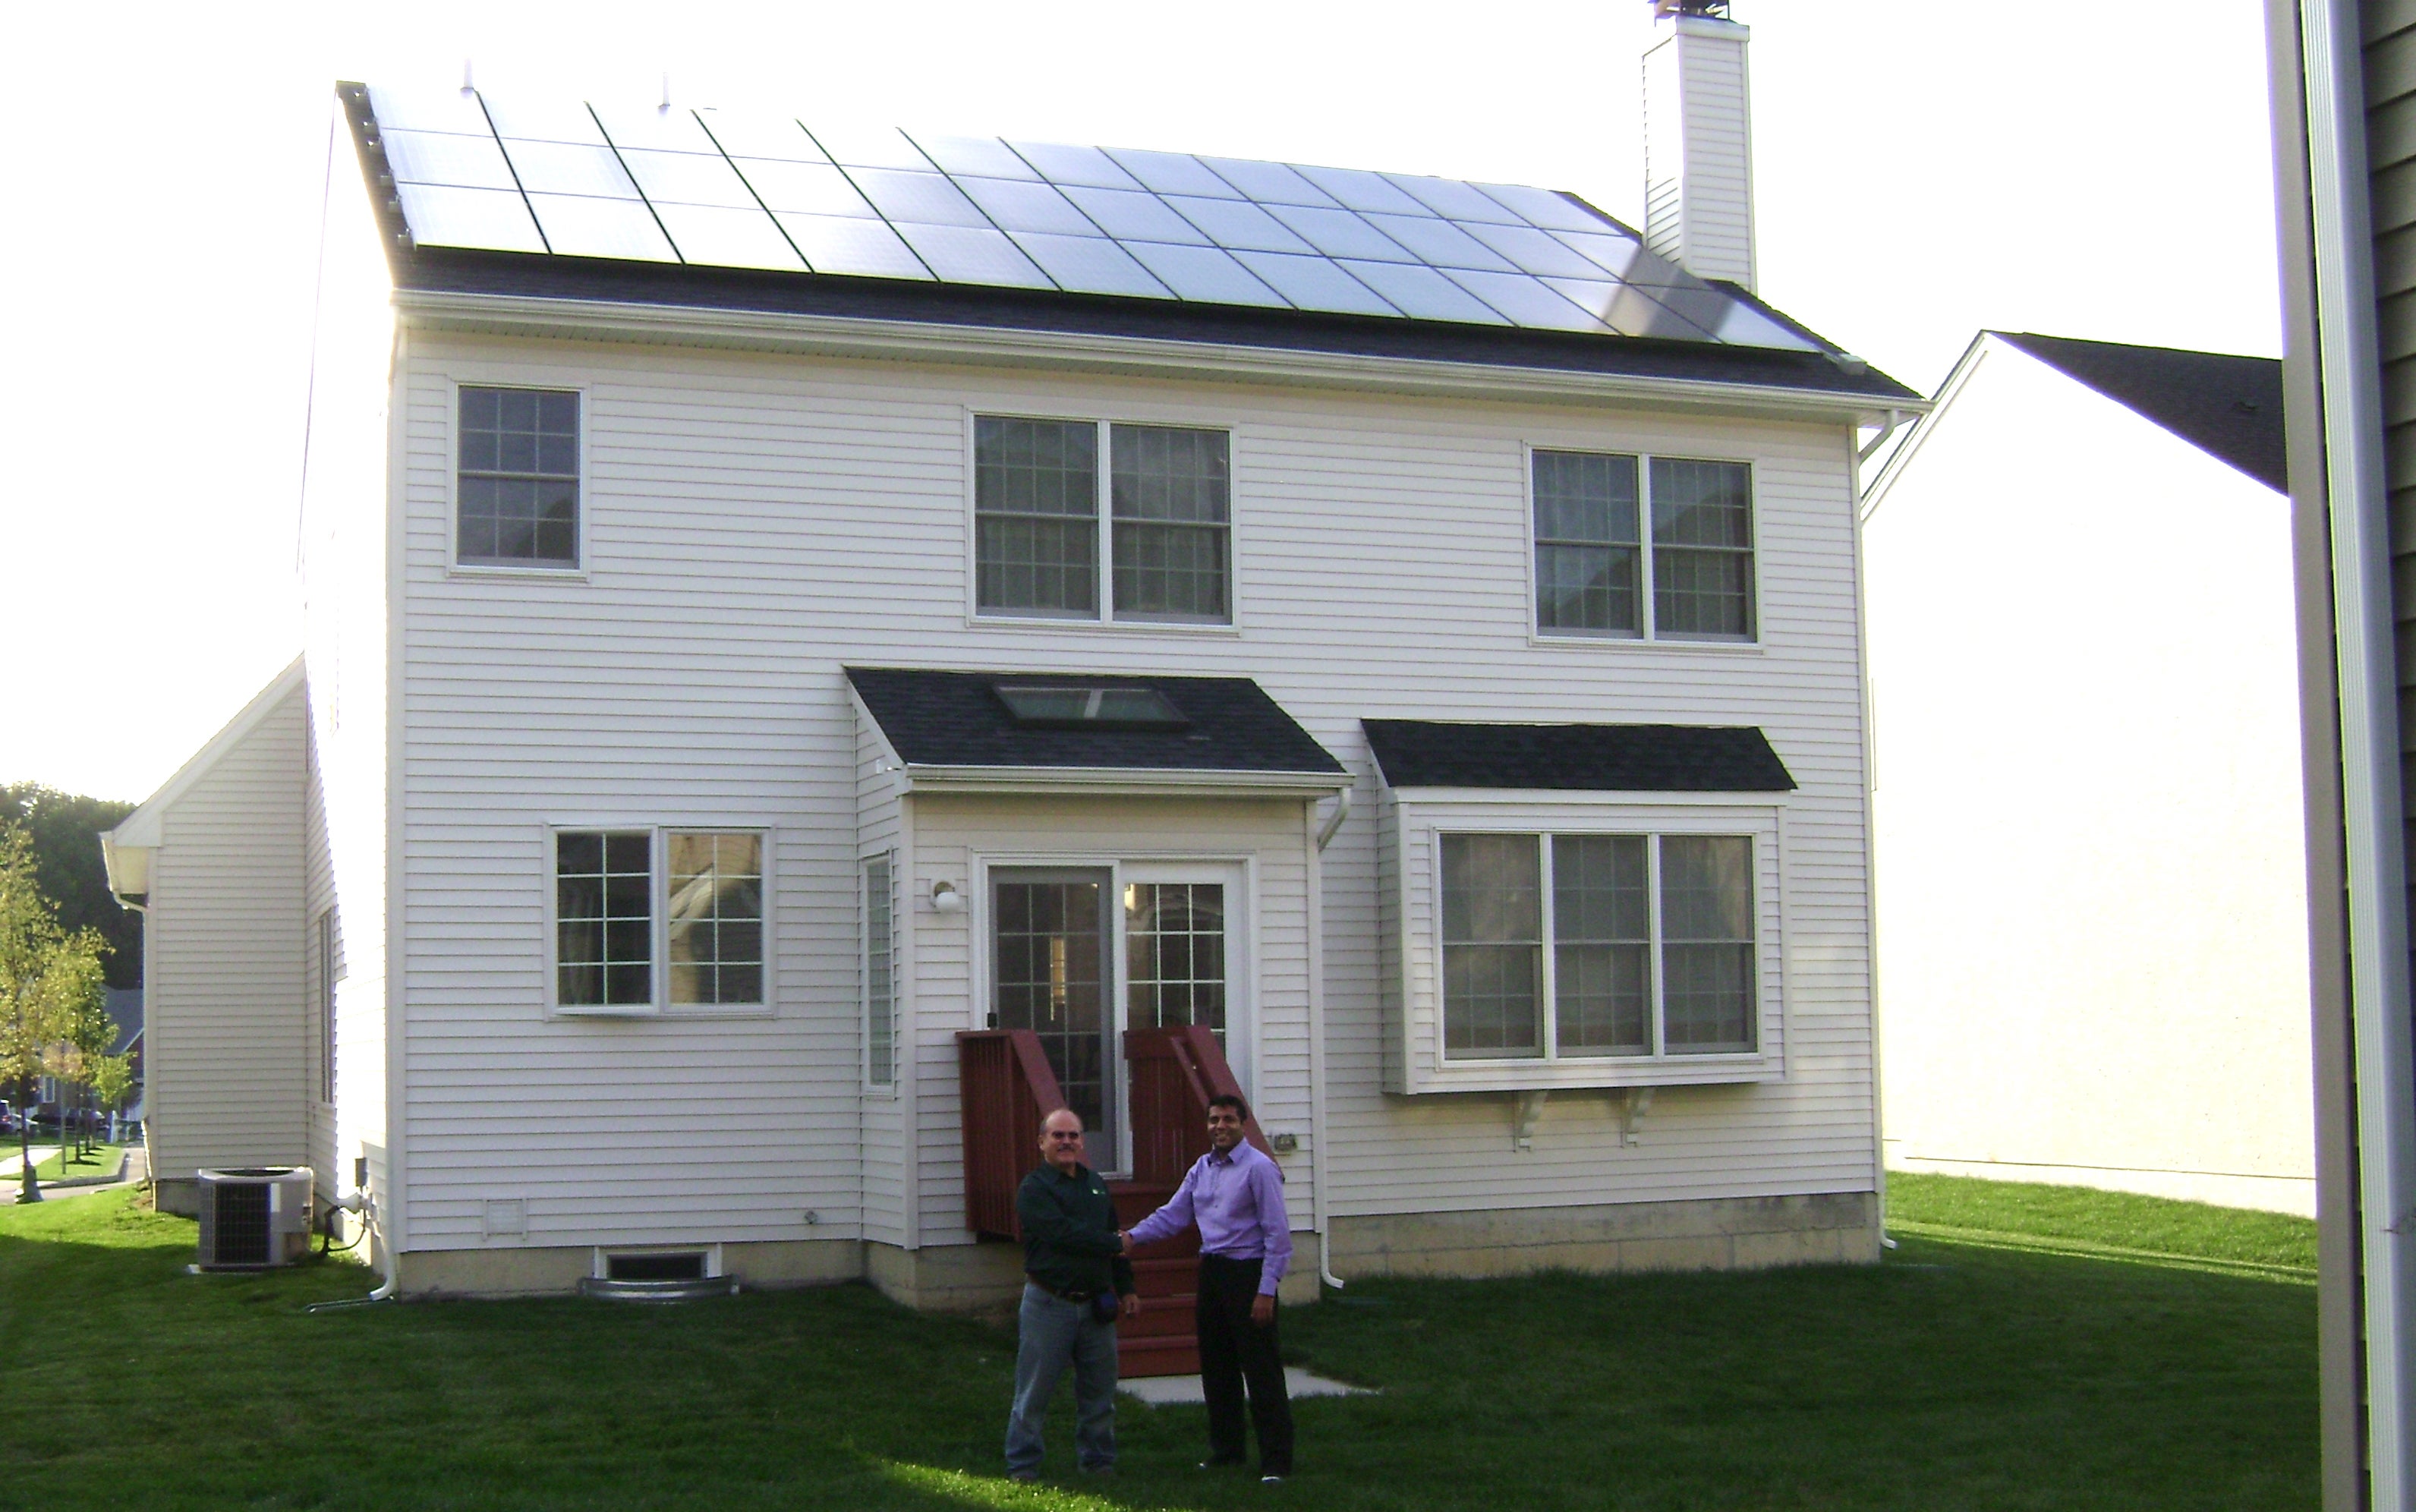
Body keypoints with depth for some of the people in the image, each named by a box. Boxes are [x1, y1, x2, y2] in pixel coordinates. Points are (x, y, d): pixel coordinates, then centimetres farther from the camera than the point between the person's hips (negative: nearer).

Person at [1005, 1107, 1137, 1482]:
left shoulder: (1095, 1184, 15)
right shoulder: (1033, 1190, -8)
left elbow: (1114, 1234, 21)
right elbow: (1064, 1233, -20)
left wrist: (1126, 1288, 15)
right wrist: (1115, 1244, -12)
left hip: (1095, 1304, 6)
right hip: (1048, 1305, -6)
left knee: (1099, 1391, 11)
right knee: (1034, 1392, -1)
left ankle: (1099, 1461, 23)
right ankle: (1022, 1467, 8)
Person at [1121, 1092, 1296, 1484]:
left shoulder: (1259, 1168, -12)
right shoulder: (1201, 1169, 11)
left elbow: (1277, 1234, -14)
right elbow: (1173, 1215, 12)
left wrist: (1266, 1291, -17)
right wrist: (1132, 1237, -5)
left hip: (1248, 1272, -8)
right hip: (1211, 1271, 8)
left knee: (1261, 1371, -5)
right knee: (1216, 1367, 15)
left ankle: (1276, 1460, 1)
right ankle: (1225, 1448, 28)